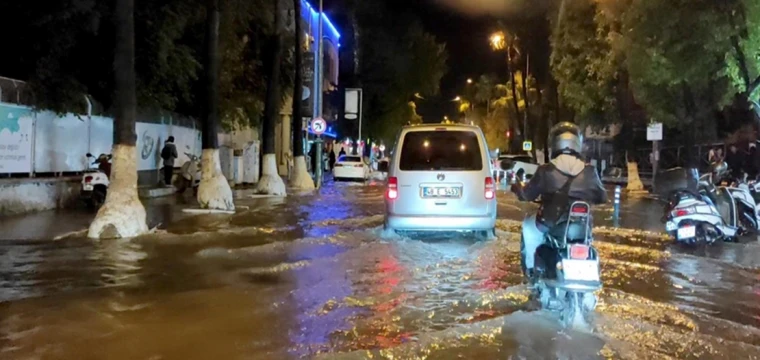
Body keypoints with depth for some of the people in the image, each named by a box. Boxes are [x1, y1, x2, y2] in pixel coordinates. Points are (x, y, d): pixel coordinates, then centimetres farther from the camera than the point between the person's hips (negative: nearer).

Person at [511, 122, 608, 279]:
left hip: (550, 223, -2)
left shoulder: (546, 170, -8)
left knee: (529, 225, 30)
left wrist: (517, 187, 25)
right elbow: (602, 197, 10)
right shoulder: (589, 172, -2)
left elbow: (528, 195, 2)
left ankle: (531, 266, 30)